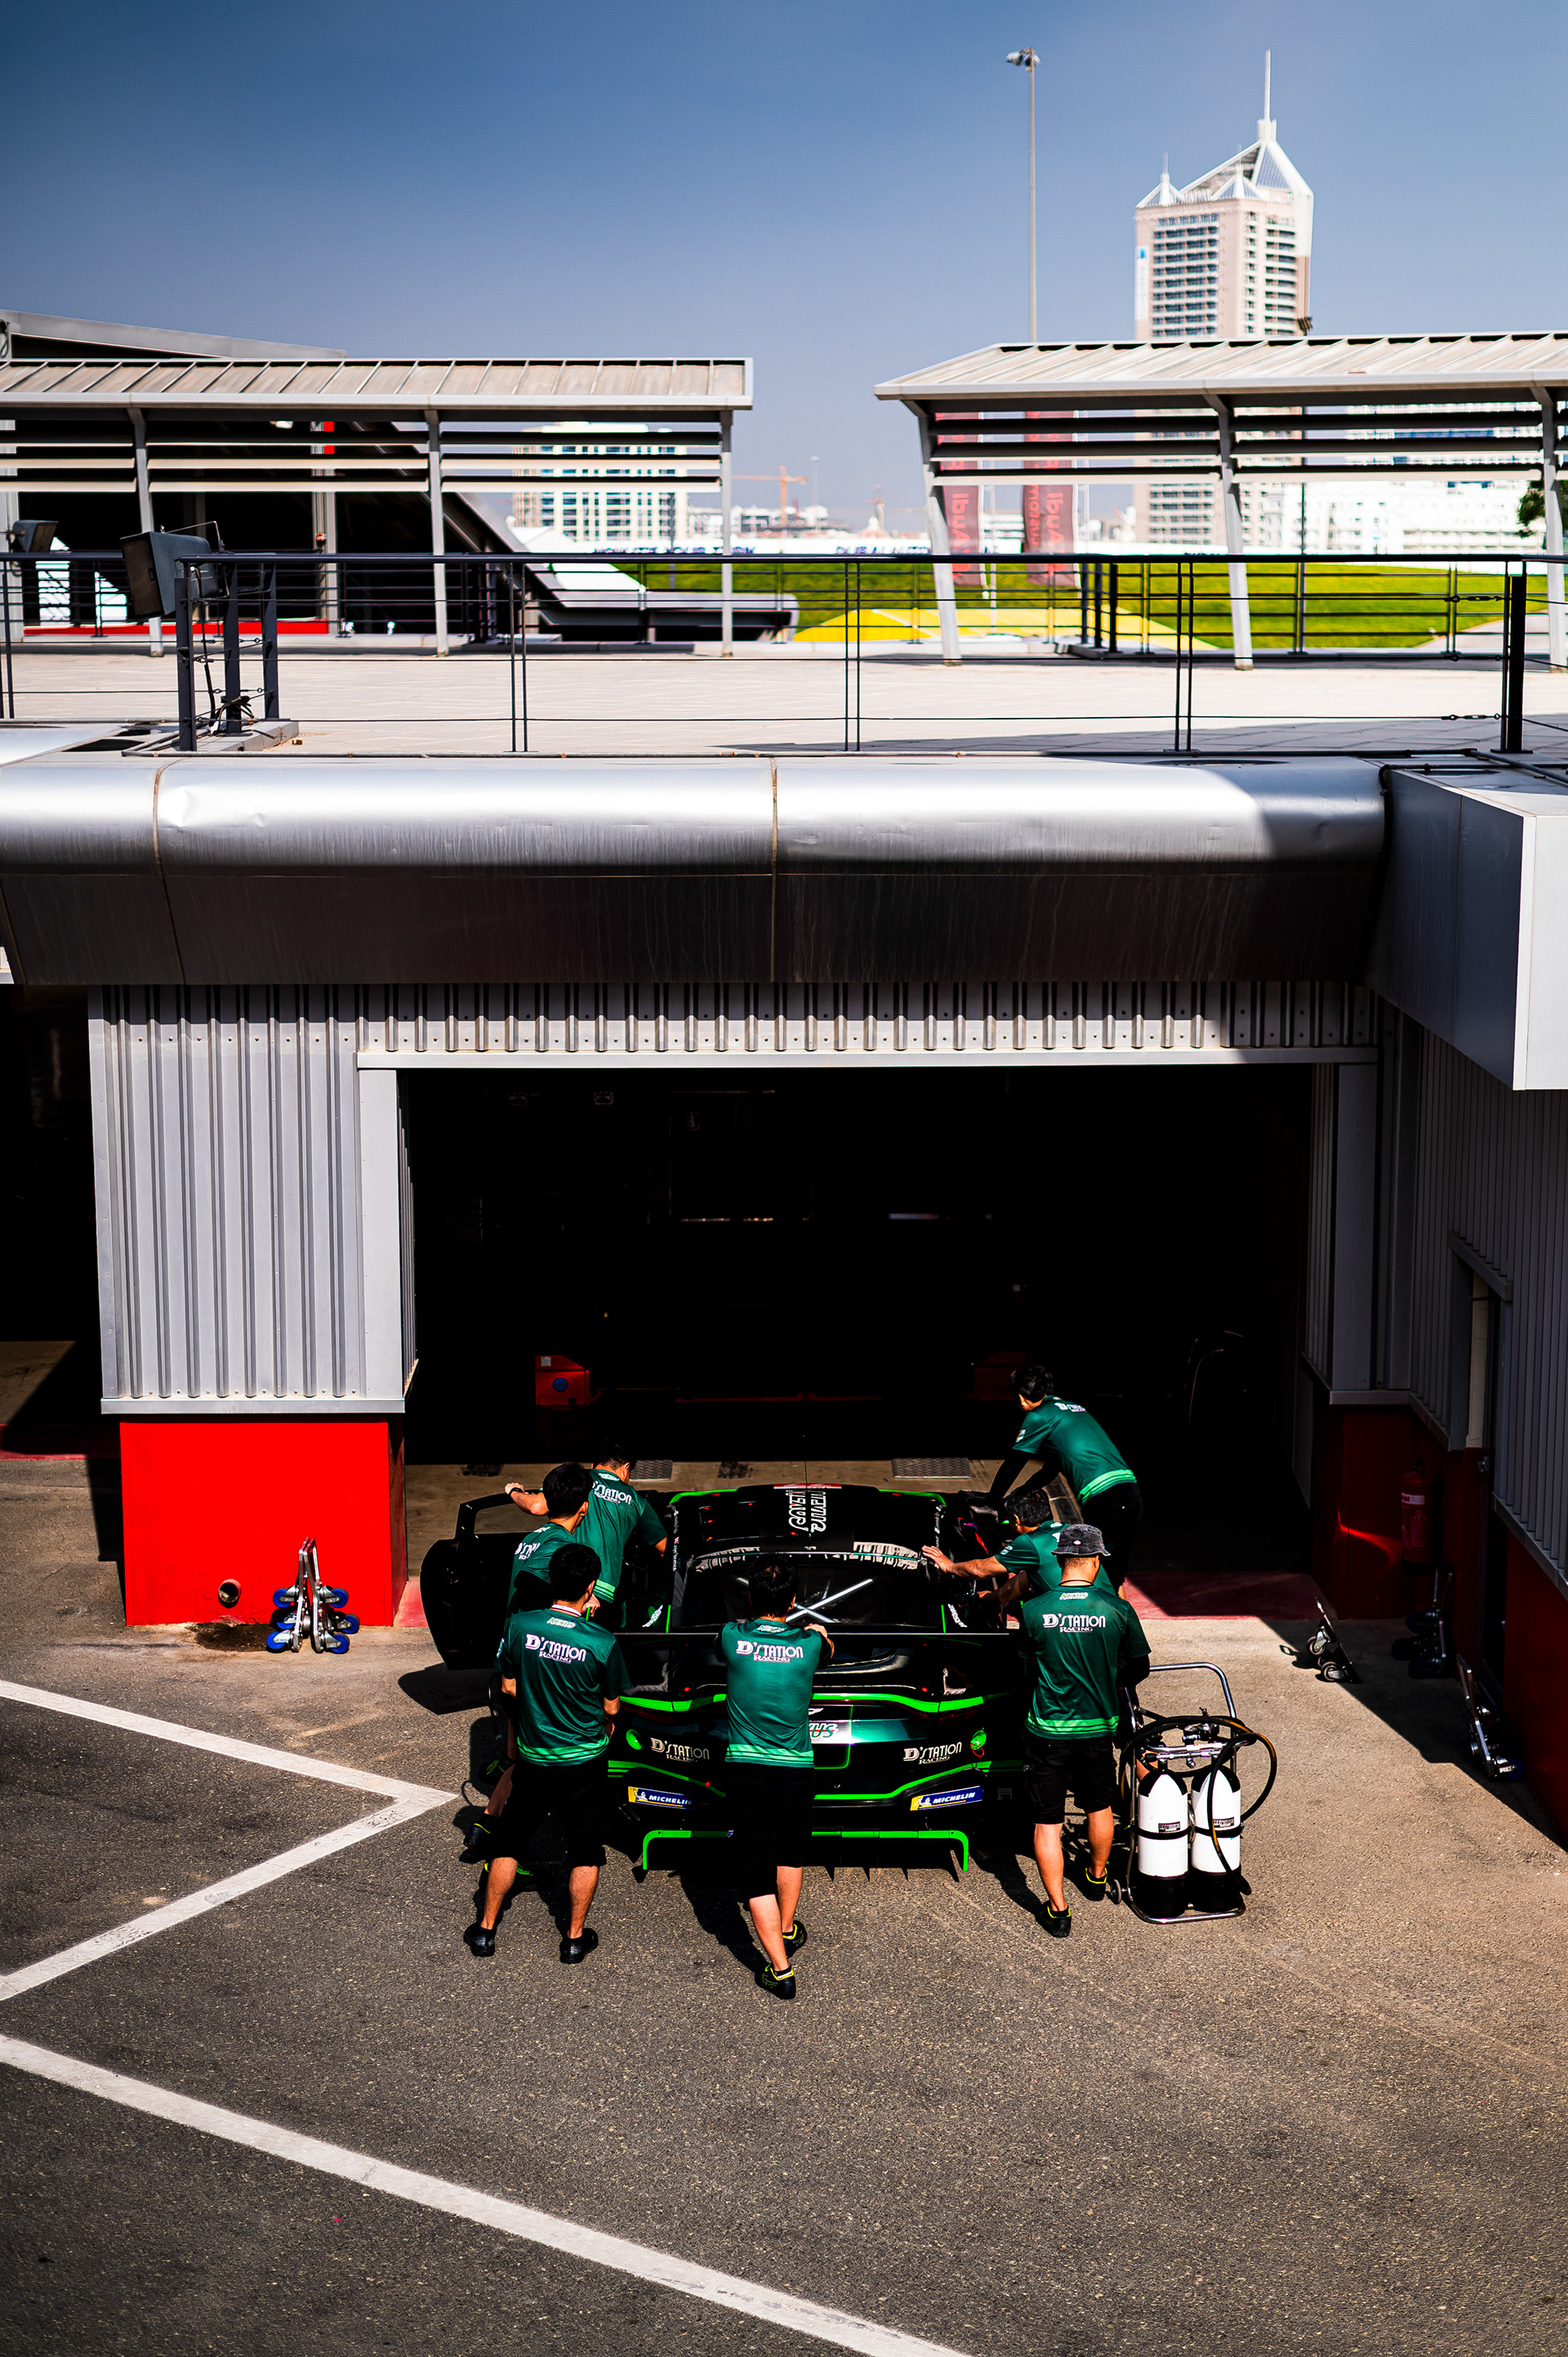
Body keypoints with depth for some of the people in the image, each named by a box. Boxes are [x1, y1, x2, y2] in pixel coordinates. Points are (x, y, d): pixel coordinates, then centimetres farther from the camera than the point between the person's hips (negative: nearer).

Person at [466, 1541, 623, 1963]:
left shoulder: (519, 1625, -14)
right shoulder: (602, 1643, -20)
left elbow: (509, 1687, -2)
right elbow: (611, 1708, -7)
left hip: (533, 1757, 2)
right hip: (585, 1762, -2)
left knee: (510, 1841, 18)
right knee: (585, 1849, 14)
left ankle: (485, 1929, 23)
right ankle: (575, 1937, 19)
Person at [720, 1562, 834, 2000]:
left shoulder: (733, 1637, -8)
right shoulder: (808, 1644, -6)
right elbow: (829, 1646, 19)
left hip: (747, 1768, -2)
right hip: (796, 1770, 2)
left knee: (757, 1871, 3)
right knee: (791, 1851, 28)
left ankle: (780, 1967, -3)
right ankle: (787, 1930, 45)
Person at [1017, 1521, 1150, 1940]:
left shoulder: (1032, 1611, -13)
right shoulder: (1118, 1609, -11)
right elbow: (1138, 1669, 2)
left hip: (1047, 1730, -2)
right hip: (1097, 1728, 2)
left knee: (1047, 1822, 8)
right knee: (1100, 1806, 26)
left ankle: (1058, 1910, 9)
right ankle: (1096, 1878, 46)